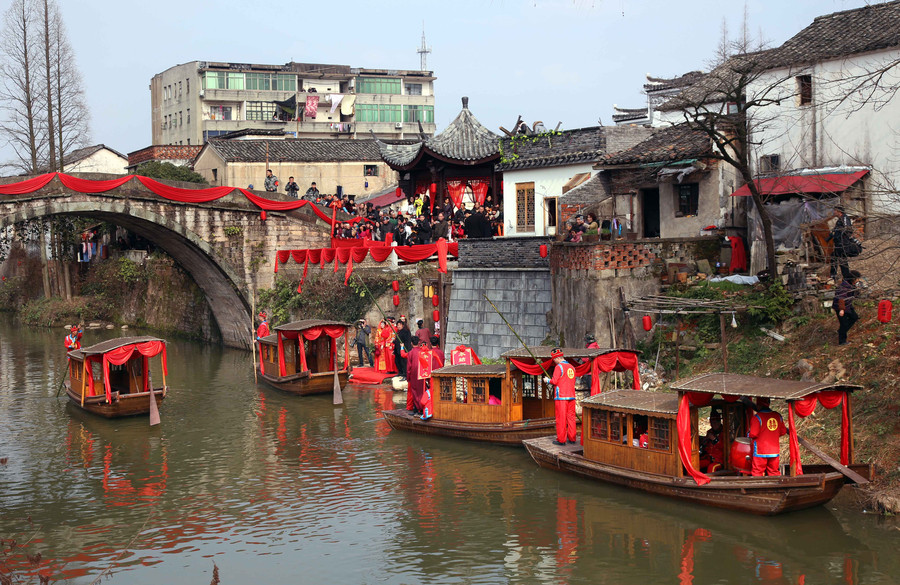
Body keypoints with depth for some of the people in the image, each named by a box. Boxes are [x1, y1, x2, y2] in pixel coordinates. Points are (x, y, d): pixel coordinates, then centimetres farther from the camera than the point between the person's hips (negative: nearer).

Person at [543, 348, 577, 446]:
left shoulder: (559, 367, -9)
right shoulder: (571, 367, 13)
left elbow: (554, 381, -13)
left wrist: (547, 380, 6)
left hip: (561, 397, -7)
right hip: (571, 396, 7)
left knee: (561, 418, -3)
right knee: (571, 417, 10)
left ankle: (561, 439, -2)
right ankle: (571, 438, 13)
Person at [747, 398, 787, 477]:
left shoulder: (757, 417, -14)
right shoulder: (778, 416, 4)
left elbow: (753, 434, -17)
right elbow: (783, 432, 9)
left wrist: (748, 434, 4)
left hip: (760, 452, -5)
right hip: (774, 451, 5)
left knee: (757, 473, 1)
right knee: (774, 472, 12)